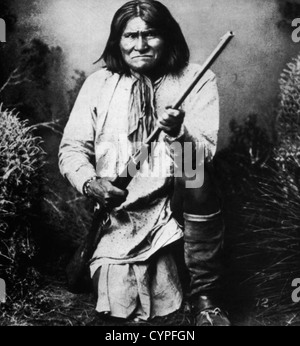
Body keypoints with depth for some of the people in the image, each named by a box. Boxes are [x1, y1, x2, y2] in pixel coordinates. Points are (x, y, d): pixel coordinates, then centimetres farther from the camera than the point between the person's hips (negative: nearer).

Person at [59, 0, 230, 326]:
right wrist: (90, 182, -14)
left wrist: (179, 133, -29)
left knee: (196, 176, -33)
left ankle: (205, 299, -14)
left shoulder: (196, 79, 2)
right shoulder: (98, 83, 7)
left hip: (175, 201, 1)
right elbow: (72, 148, 6)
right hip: (115, 210, 0)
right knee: (119, 300, -19)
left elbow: (205, 153, -8)